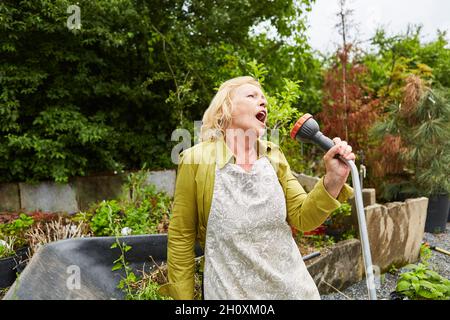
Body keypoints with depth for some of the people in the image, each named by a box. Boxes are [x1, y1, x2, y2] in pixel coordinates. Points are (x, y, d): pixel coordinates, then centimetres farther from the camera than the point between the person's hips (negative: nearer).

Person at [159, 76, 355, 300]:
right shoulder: (197, 160, -13)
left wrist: (333, 179, -19)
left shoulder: (273, 156, -1)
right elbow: (181, 237, -7)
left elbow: (303, 218, -4)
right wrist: (183, 296, -4)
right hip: (230, 291, -3)